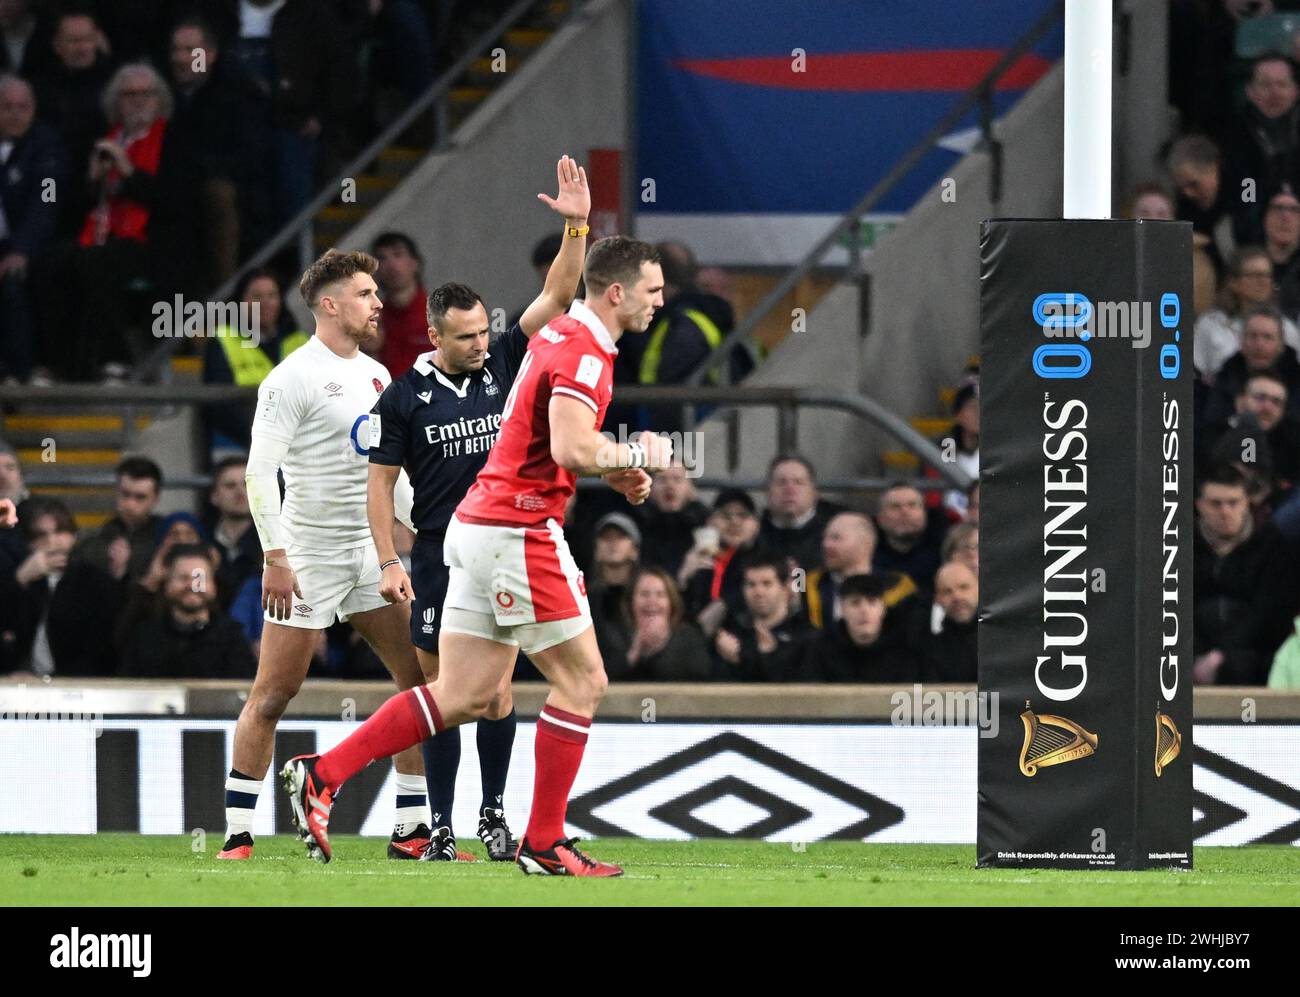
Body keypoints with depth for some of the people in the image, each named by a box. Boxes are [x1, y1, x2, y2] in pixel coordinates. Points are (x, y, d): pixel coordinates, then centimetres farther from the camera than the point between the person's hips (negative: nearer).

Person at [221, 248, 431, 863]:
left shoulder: (376, 375, 13)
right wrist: (276, 558, -20)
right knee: (272, 696, -6)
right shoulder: (293, 379, -11)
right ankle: (237, 834, 0)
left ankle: (411, 827, 8)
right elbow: (259, 473, -15)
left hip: (372, 552, 7)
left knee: (421, 678, 3)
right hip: (308, 555, -7)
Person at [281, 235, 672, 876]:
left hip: (479, 527, 10)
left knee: (463, 696, 8)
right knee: (582, 680, -2)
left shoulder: (560, 337, 16)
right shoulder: (583, 354, -16)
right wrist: (637, 455, -12)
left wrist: (614, 472, 16)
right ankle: (544, 842, 2)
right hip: (519, 529, -10)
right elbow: (571, 449, -29)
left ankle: (323, 774, 5)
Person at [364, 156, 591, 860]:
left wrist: (575, 226, -12)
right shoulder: (404, 397, -2)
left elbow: (556, 297, 0)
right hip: (439, 558, -2)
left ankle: (493, 814, 13)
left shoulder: (502, 365, 4)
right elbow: (380, 482, 1)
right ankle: (440, 827, 7)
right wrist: (389, 562, -7)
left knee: (498, 690, 1)